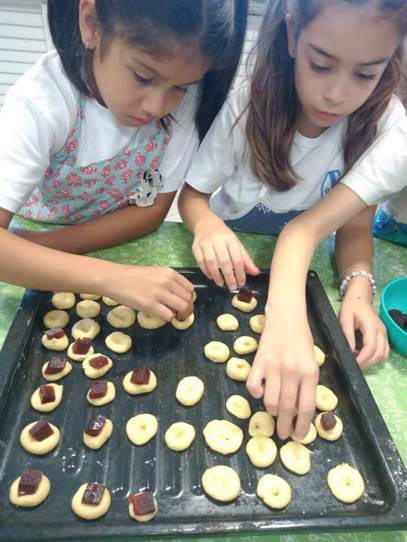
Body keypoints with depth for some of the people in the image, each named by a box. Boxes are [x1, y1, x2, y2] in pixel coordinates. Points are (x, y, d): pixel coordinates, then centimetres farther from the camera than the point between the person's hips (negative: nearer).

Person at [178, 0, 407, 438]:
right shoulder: (249, 106, -23)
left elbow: (355, 228, -15)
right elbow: (192, 194, -15)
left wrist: (359, 286, -36)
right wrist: (207, 223, -39)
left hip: (302, 267, 2)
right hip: (229, 259, -1)